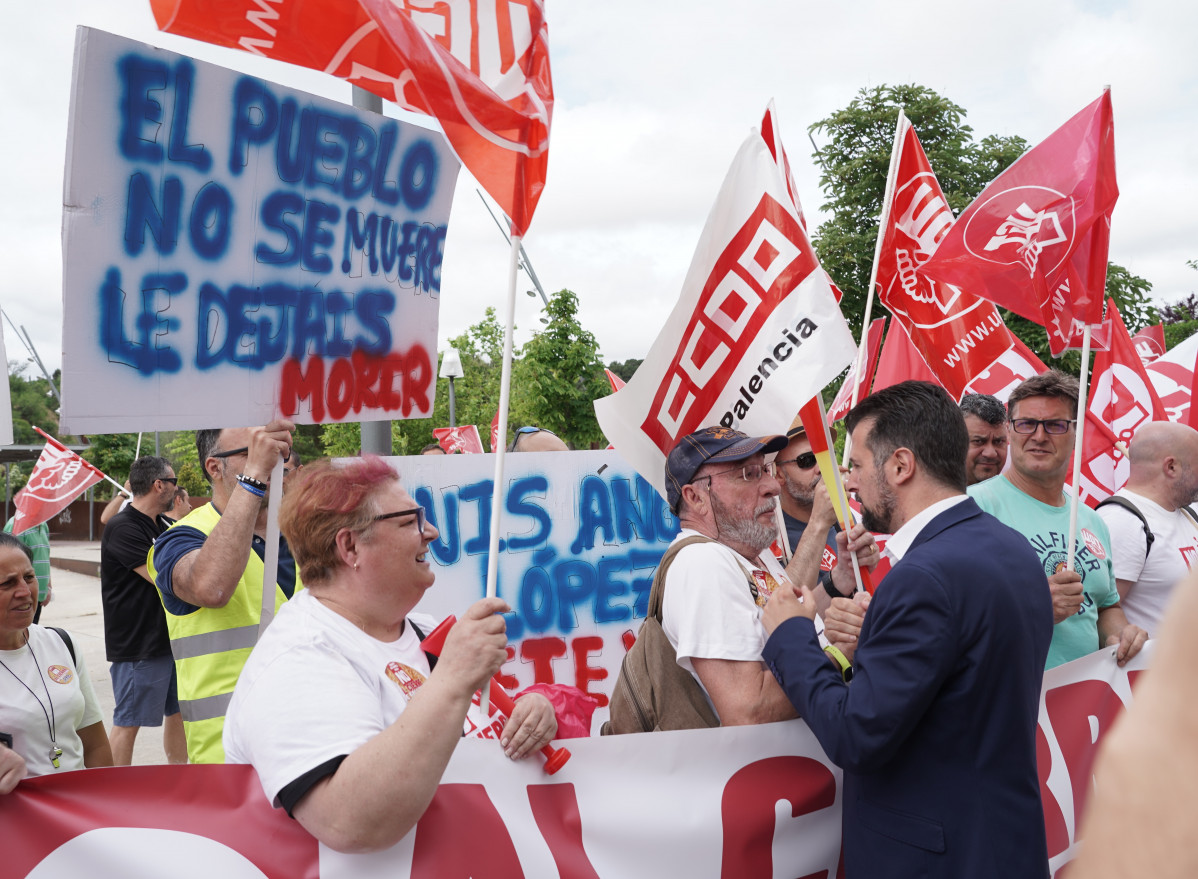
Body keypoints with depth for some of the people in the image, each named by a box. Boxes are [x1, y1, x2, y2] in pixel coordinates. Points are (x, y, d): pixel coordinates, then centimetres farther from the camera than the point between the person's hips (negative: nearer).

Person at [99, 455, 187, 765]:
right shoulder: (122, 528, -16)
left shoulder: (162, 525, 11)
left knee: (178, 711, 15)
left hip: (172, 638, 9)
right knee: (129, 721, 1)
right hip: (137, 645, -9)